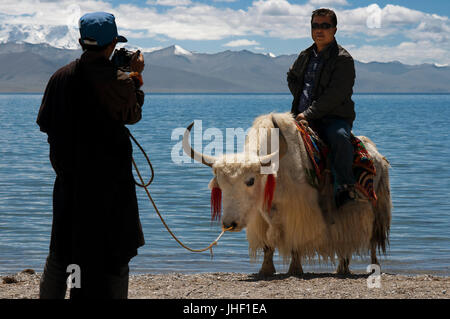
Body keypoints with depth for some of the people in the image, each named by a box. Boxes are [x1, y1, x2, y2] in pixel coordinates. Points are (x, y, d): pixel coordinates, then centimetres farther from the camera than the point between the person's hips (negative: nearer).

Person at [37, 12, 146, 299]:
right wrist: (137, 77, 17)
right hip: (111, 181, -4)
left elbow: (45, 123, 5)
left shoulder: (61, 77, -3)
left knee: (62, 250, 15)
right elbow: (133, 115, 5)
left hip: (69, 179, 4)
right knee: (114, 254, 5)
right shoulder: (120, 82, -14)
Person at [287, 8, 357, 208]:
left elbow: (335, 95, -17)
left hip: (334, 118, -6)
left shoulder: (343, 60, -7)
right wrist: (300, 99, 14)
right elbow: (291, 77, 34)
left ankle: (345, 187, -31)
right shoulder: (305, 56, 14)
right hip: (303, 116, 7)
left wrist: (308, 114, -20)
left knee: (339, 137, -37)